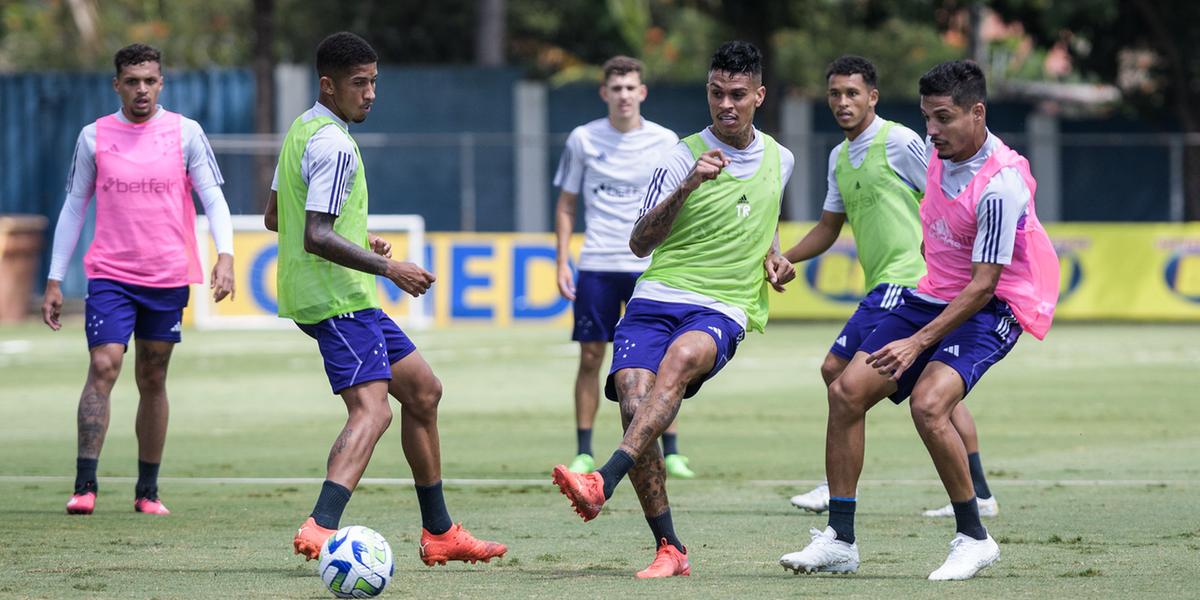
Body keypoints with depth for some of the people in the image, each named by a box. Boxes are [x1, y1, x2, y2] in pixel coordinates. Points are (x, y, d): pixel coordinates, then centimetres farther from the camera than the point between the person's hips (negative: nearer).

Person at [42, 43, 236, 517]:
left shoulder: (185, 133, 1)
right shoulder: (93, 137, 3)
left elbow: (213, 199, -1)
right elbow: (74, 208, 9)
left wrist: (225, 255, -18)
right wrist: (54, 281, 6)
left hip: (168, 277, 1)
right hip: (110, 275, -1)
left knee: (153, 380, 8)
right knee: (102, 368, -15)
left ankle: (147, 491, 17)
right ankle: (84, 486, -16)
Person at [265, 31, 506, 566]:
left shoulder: (302, 131, 15)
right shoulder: (334, 145, -17)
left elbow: (275, 217, 25)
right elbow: (315, 237, -24)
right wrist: (388, 268, -19)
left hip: (316, 295, 11)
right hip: (339, 298, -11)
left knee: (422, 390, 17)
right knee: (370, 410, -23)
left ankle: (439, 532, 22)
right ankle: (320, 530, -41)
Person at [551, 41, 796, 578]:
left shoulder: (778, 161, 14)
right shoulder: (685, 156, 1)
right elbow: (640, 242, -5)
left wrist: (773, 257, 17)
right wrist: (688, 186, -18)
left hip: (722, 311, 1)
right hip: (656, 298, 0)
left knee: (682, 358, -36)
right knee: (634, 403, -24)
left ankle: (603, 482, -49)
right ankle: (669, 549, -10)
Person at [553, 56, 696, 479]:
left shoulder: (665, 142, 2)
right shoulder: (583, 139, 3)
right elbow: (566, 206, 10)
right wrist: (562, 263, 2)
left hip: (650, 266, 0)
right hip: (595, 266, 0)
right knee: (590, 358, 1)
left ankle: (671, 453, 2)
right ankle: (583, 454, 8)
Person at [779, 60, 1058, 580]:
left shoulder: (1000, 184, -25)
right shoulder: (941, 155, -1)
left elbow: (983, 285, -25)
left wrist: (920, 342, -29)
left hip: (989, 309, -8)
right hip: (932, 296, 8)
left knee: (927, 405, -29)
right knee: (847, 391, -3)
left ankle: (974, 538, -12)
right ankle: (839, 541, 4)